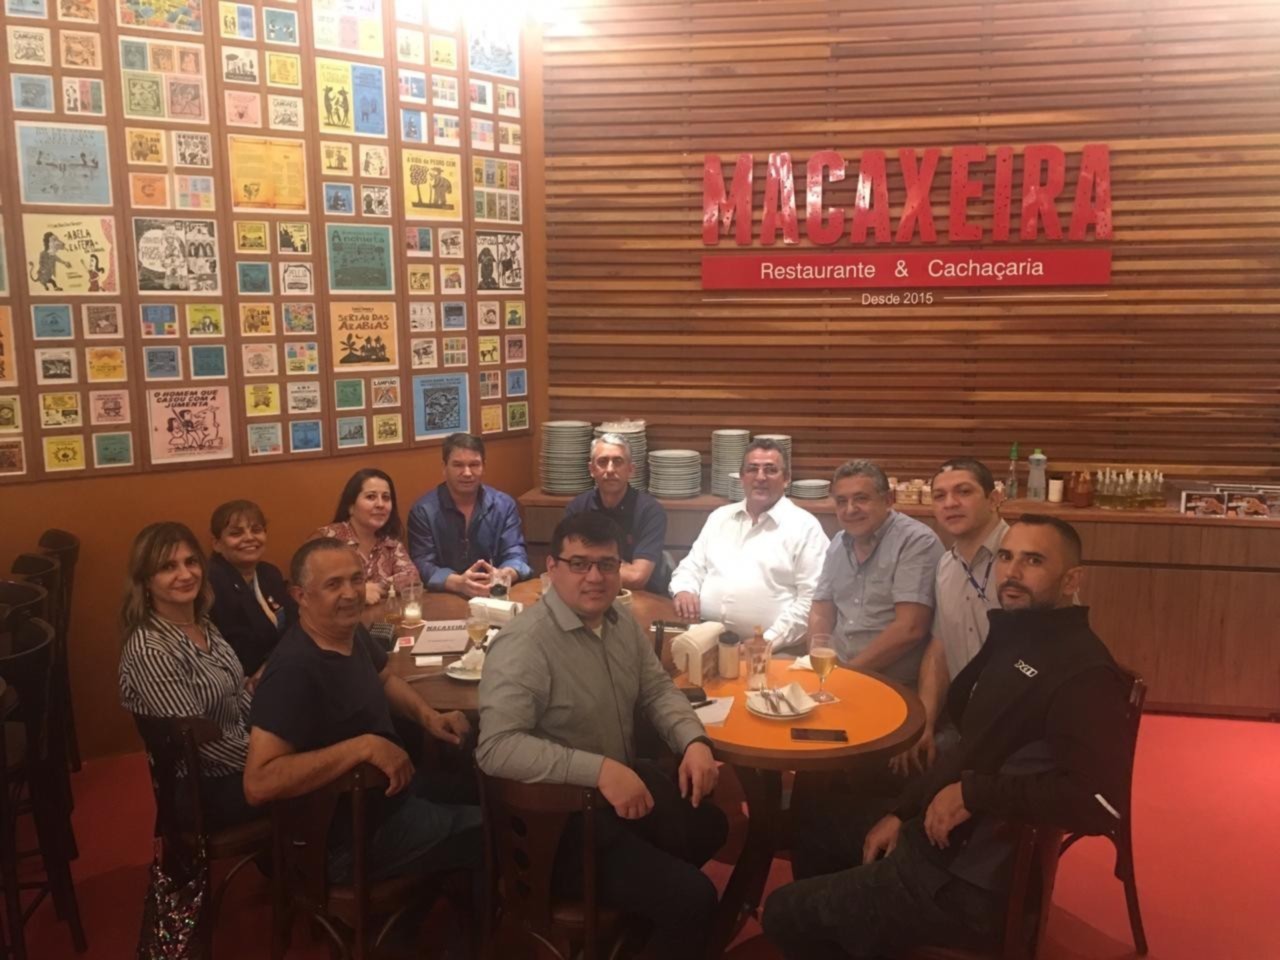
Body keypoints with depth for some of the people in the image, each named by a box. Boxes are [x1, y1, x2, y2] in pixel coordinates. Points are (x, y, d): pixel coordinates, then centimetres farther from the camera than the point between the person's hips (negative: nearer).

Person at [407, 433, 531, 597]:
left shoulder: (504, 505, 5)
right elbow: (423, 565, -10)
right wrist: (457, 583, -29)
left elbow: (516, 555, -2)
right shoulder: (423, 510, -2)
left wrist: (504, 575, -25)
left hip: (494, 596, 2)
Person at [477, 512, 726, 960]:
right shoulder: (525, 643, -25)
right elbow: (496, 748, -34)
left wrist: (694, 741, -7)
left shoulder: (622, 623, 3)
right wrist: (600, 770, -37)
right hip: (559, 816, -9)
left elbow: (658, 689, 13)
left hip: (624, 784, 9)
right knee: (691, 896, -17)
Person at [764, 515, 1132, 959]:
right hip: (936, 833, 10)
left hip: (970, 881, -10)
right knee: (814, 832, 27)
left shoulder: (1084, 671, -23)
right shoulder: (1013, 639, 9)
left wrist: (974, 793, -29)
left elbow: (1096, 799, -34)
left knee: (784, 913, 0)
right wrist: (902, 811, 9)